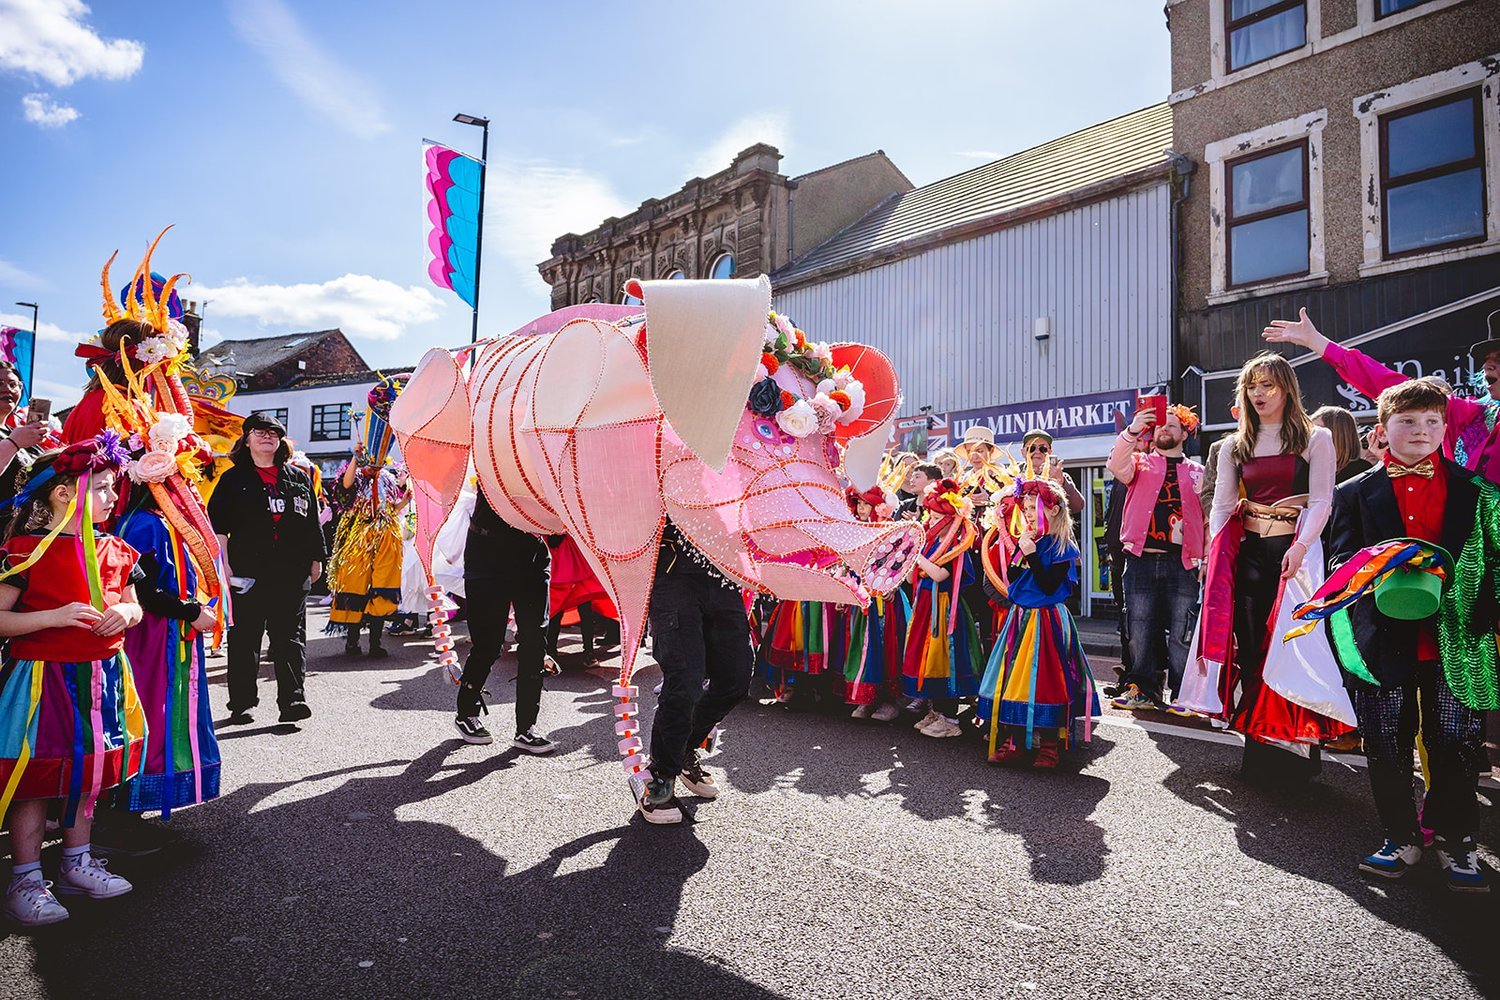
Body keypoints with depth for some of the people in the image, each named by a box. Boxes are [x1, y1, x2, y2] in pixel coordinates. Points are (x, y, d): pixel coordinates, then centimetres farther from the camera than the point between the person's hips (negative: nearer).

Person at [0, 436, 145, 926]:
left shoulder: (114, 550, 6)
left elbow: (133, 605, 16)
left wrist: (126, 612, -5)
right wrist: (54, 617, -24)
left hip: (101, 679, 6)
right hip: (42, 680, -6)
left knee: (88, 773, 16)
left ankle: (76, 863, 32)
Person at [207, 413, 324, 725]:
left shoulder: (298, 478, 14)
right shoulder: (233, 479, 7)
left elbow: (312, 524, 15)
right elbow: (218, 525, 2)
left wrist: (316, 559, 11)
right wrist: (224, 565, -6)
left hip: (291, 572, 2)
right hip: (247, 572, -1)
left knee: (290, 636, 1)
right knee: (245, 638, 4)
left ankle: (291, 700, 4)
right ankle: (241, 704, 13)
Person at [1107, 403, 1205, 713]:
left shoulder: (1198, 472, 17)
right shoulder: (1140, 463, 15)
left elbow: (1209, 518, 14)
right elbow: (1116, 466, -9)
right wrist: (1132, 431, -19)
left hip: (1182, 563, 0)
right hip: (1141, 559, 0)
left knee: (1181, 632, 0)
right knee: (1140, 629, 3)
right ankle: (1143, 690, 12)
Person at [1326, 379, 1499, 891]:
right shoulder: (1355, 493, 6)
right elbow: (1340, 563, 2)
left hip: (1453, 640, 1)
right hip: (1386, 640, 0)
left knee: (1454, 743, 4)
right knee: (1387, 744, 5)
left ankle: (1456, 842, 22)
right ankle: (1401, 838, 21)